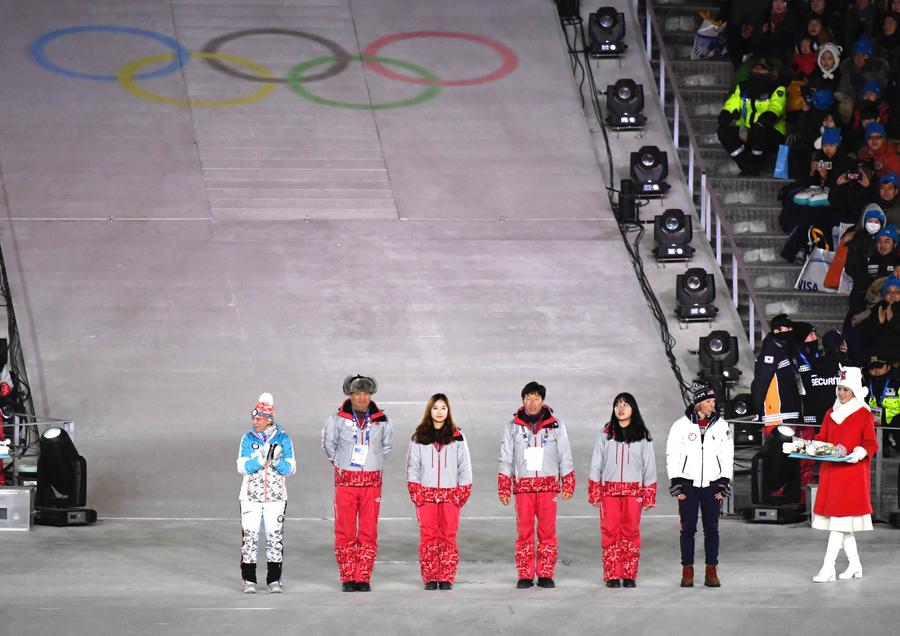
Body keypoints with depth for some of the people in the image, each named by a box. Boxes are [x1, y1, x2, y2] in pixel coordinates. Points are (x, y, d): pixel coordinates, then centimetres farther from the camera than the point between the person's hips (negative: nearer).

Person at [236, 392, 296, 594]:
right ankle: (248, 580, 2)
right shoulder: (248, 438, 2)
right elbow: (242, 466, -8)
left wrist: (277, 461, -21)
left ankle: (274, 579, 8)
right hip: (251, 496, 0)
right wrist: (261, 460, -23)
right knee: (249, 536, -3)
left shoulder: (283, 439, 1)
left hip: (276, 496, 0)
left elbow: (290, 468, -2)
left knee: (275, 537, 1)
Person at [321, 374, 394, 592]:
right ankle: (348, 578, 5)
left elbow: (387, 445, 21)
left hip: (372, 482, 1)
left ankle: (363, 578, 5)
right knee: (345, 532, -1)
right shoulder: (338, 419, -3)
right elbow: (328, 444, 14)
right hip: (345, 481, -1)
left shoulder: (381, 420, 3)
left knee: (368, 532, 0)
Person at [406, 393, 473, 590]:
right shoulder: (419, 437, 7)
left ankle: (446, 579, 3)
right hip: (426, 494, 0)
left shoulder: (457, 437, 7)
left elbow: (465, 467, 7)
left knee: (448, 536, -2)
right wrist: (416, 494, -3)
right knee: (428, 536, -2)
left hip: (450, 494, 0)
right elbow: (412, 466, 6)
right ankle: (430, 579, 3)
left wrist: (461, 494, -1)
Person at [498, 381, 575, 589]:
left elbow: (565, 456, 10)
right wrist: (504, 489, 5)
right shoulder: (513, 427, 8)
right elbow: (506, 459, 10)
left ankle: (546, 574, 5)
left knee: (547, 531, -1)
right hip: (523, 485, 0)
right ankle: (525, 576, 3)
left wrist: (568, 485, 5)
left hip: (548, 485, 0)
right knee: (524, 532, -1)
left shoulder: (555, 425, 7)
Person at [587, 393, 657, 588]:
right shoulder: (606, 435, 8)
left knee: (631, 532, 0)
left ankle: (629, 576, 6)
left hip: (633, 490, 0)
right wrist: (594, 493, 3)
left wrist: (649, 496, 3)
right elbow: (596, 464, 9)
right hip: (609, 490, 0)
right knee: (610, 532, -3)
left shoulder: (642, 436, 7)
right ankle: (612, 576, 1)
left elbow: (649, 466, 8)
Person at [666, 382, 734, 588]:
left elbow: (727, 456, 9)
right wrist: (676, 485, -4)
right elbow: (672, 455, 1)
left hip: (712, 484, 2)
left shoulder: (721, 426, 5)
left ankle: (711, 571, 7)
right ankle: (687, 571, 5)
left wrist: (724, 484, 2)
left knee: (712, 528, 2)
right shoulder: (681, 425, -1)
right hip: (688, 484, -2)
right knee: (688, 528, 0)